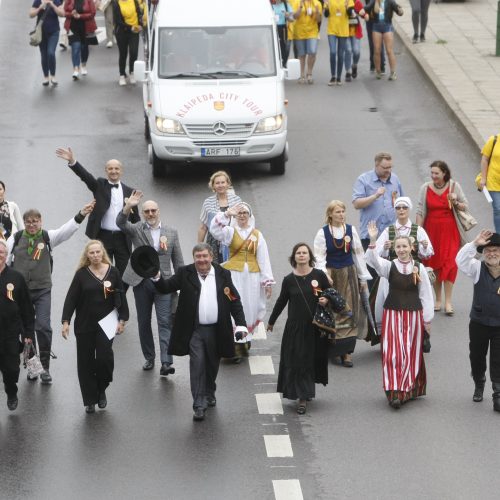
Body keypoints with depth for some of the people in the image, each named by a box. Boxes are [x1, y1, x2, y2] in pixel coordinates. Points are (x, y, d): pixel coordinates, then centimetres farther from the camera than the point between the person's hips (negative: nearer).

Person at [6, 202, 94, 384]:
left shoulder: (48, 237, -1)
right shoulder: (15, 238, 0)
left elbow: (65, 230, -17)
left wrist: (81, 215, -33)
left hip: (42, 290, -1)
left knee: (43, 327, -8)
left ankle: (45, 367, 5)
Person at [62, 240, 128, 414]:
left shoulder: (113, 272, 1)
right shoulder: (82, 274, -2)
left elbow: (121, 297, 6)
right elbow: (71, 298, -2)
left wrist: (122, 320, 2)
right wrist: (66, 321, -9)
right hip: (84, 325, 0)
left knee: (104, 357, -11)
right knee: (86, 362, 3)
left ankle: (101, 390, 15)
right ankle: (90, 400, 13)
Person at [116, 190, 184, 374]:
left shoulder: (171, 232, 8)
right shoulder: (136, 230, 3)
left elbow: (178, 260, 10)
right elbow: (120, 223, -18)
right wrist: (128, 207, -35)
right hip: (142, 282, 1)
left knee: (165, 322, -10)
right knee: (144, 323, 10)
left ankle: (166, 363, -17)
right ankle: (149, 358, 24)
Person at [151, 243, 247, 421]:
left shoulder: (222, 274, 2)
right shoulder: (185, 274, 0)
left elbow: (234, 300, 3)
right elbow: (167, 287, -4)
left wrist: (241, 324, -5)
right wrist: (157, 278, -25)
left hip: (216, 330, 2)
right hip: (194, 330, -2)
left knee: (212, 365, 16)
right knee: (197, 365, -8)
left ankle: (209, 394, 39)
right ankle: (199, 405, -7)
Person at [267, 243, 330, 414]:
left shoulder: (319, 275, -2)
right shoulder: (289, 280, 0)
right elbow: (281, 301, 12)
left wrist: (326, 301, -14)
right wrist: (271, 321, 20)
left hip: (315, 325, 0)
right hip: (295, 326, 0)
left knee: (314, 359, 6)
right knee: (297, 361, -3)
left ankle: (306, 392, 25)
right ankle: (302, 398, 0)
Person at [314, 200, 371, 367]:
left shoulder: (351, 230, 2)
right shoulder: (323, 233, -6)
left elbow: (358, 253, 7)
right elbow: (320, 257, -9)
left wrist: (363, 278, 7)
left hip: (349, 274, 2)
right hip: (331, 275, -2)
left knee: (349, 313, 0)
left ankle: (347, 352, 2)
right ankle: (331, 349, 16)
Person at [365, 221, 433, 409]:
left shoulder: (419, 268, 0)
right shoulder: (389, 266, 0)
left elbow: (426, 295, 3)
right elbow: (372, 259, -19)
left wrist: (427, 319, 2)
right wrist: (373, 241, -35)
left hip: (413, 314, 0)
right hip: (393, 313, 0)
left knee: (411, 353, 5)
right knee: (392, 353, -8)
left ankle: (409, 390, 16)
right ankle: (395, 392, -8)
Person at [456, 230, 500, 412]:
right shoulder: (478, 269, -5)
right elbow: (461, 260, -22)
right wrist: (475, 243, -30)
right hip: (479, 323, 2)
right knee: (477, 357, 17)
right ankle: (479, 385, 42)